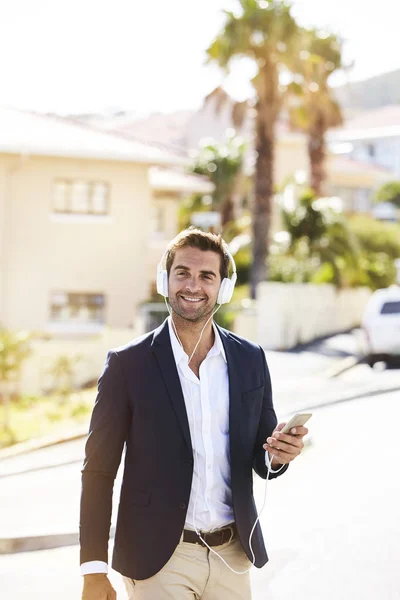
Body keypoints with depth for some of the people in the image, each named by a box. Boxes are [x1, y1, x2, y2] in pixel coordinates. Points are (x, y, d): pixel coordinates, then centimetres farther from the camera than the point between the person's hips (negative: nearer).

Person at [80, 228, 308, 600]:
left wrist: (279, 453, -12)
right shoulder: (128, 363, -6)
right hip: (158, 561, -3)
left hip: (233, 556, 4)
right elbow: (98, 470, -5)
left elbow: (260, 458, 12)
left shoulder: (251, 360, 4)